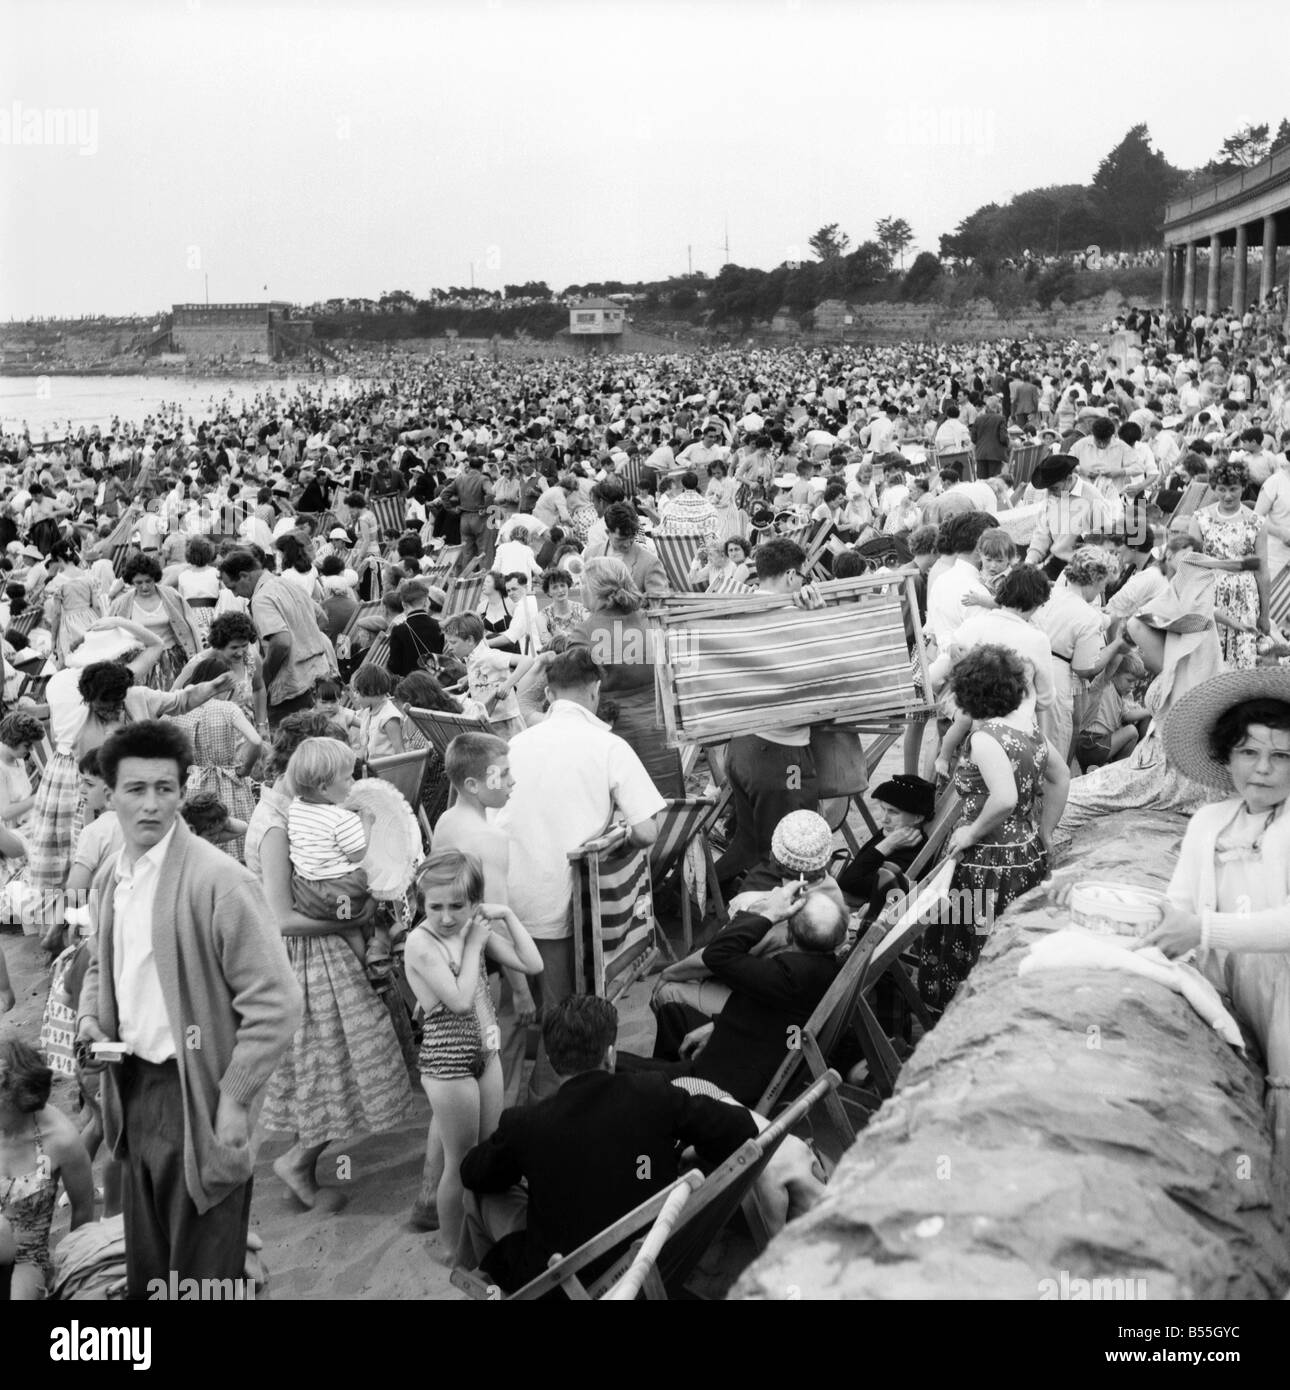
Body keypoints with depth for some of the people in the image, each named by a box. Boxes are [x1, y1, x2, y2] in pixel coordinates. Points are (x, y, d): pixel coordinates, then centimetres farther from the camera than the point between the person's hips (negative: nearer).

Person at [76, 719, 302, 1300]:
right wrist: (91, 1017, 4)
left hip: (196, 1096, -7)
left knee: (202, 1272, 6)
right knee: (146, 1261, 21)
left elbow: (274, 1003, -19)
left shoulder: (220, 882, -19)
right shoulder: (109, 878, 5)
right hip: (133, 1088, 7)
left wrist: (235, 1100, -19)